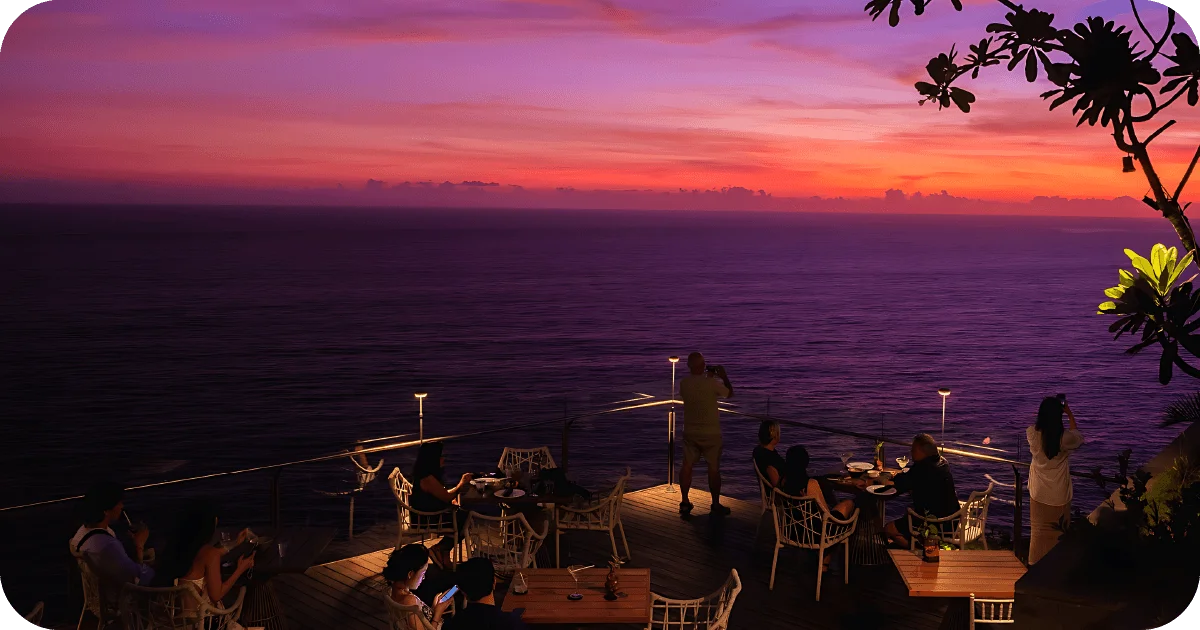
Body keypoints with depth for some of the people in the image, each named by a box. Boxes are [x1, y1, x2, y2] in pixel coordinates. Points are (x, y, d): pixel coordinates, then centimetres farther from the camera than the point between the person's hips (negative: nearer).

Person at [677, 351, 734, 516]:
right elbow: (730, 393, 1)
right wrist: (723, 376, 13)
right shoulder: (712, 383, -18)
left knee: (687, 466, 11)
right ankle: (716, 505, 13)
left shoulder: (684, 383, -5)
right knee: (714, 468, 6)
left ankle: (685, 503, 13)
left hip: (690, 433, 4)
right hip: (711, 433, -4)